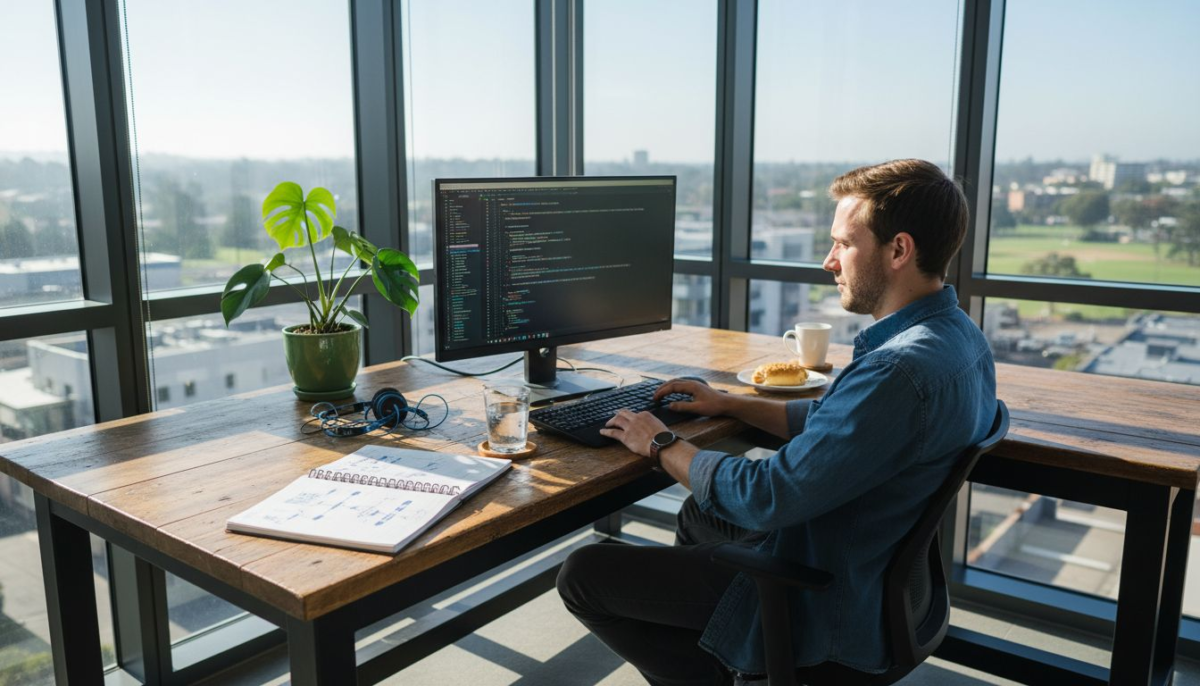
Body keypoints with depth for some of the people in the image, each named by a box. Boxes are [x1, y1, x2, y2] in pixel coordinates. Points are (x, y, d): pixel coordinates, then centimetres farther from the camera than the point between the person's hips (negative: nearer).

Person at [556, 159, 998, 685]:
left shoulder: (899, 370, -32)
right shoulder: (956, 335, 2)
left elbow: (764, 498, -27)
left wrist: (660, 445, -12)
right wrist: (729, 403, 13)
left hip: (825, 606, -10)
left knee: (582, 575, -6)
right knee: (696, 514, 32)